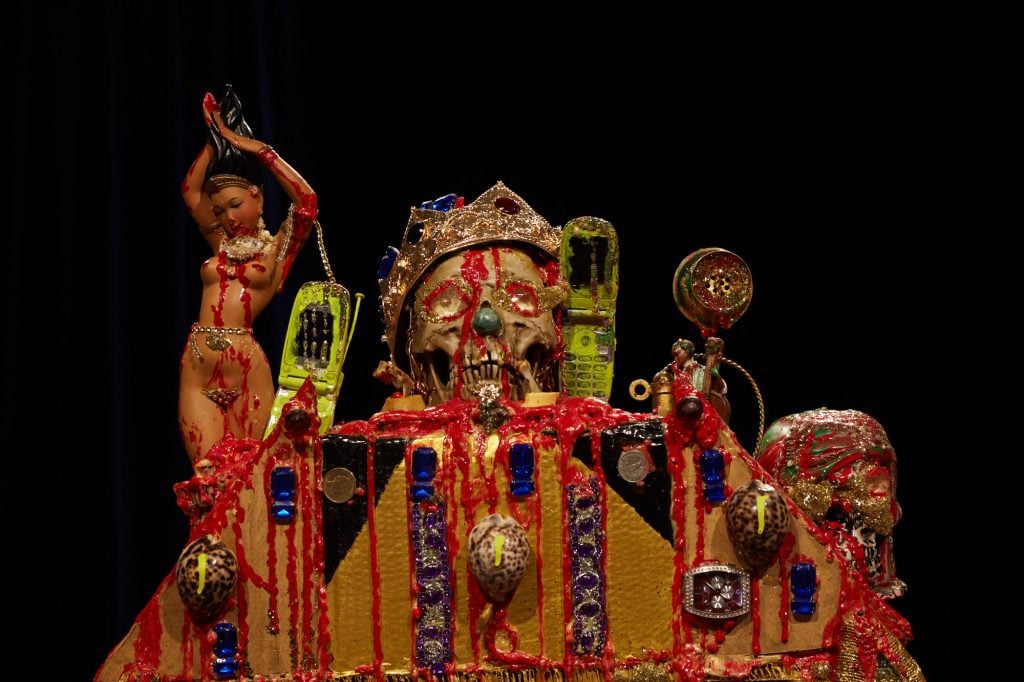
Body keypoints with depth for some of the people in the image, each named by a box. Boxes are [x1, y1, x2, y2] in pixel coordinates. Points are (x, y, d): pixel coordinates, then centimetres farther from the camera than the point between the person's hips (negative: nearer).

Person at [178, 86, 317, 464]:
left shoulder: (277, 248, 7)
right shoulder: (221, 244, 20)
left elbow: (306, 201, -8)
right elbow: (190, 190, 16)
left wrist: (258, 149, -4)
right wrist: (216, 139, 11)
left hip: (247, 373, -4)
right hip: (197, 372, 4)